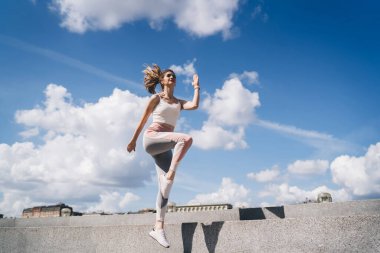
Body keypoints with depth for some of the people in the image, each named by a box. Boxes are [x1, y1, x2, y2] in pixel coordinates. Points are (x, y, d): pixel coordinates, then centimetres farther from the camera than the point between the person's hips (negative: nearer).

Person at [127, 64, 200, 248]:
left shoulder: (178, 102, 20)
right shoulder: (156, 98, 9)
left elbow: (194, 105, 0)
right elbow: (143, 119, 10)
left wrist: (196, 87, 10)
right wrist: (133, 140, 12)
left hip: (165, 147, 5)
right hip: (152, 137, -4)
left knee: (165, 186, -7)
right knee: (186, 139, -31)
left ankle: (158, 228, -5)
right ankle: (171, 172, -26)